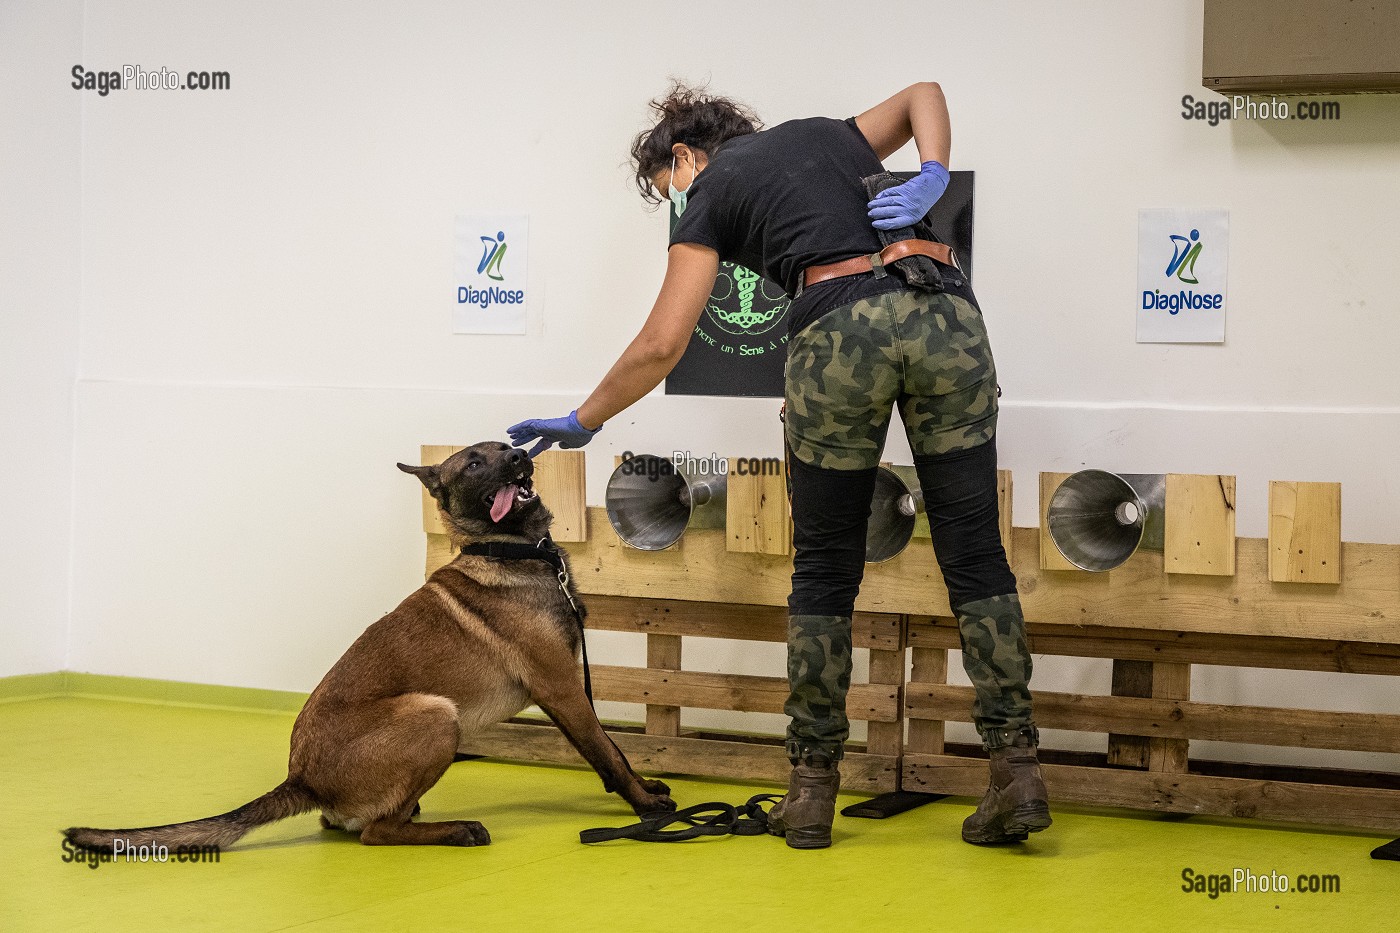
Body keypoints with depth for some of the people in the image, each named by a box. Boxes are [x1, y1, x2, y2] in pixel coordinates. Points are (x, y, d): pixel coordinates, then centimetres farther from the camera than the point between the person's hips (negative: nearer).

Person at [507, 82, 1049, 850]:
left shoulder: (711, 195, 14)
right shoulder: (825, 135, 29)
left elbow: (661, 346, 9)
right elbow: (924, 94, 29)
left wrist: (582, 422, 21)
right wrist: (932, 178, 10)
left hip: (841, 332, -4)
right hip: (947, 315, 4)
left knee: (825, 570, 10)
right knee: (974, 553, 6)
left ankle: (812, 788, 13)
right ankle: (1017, 766, -1)